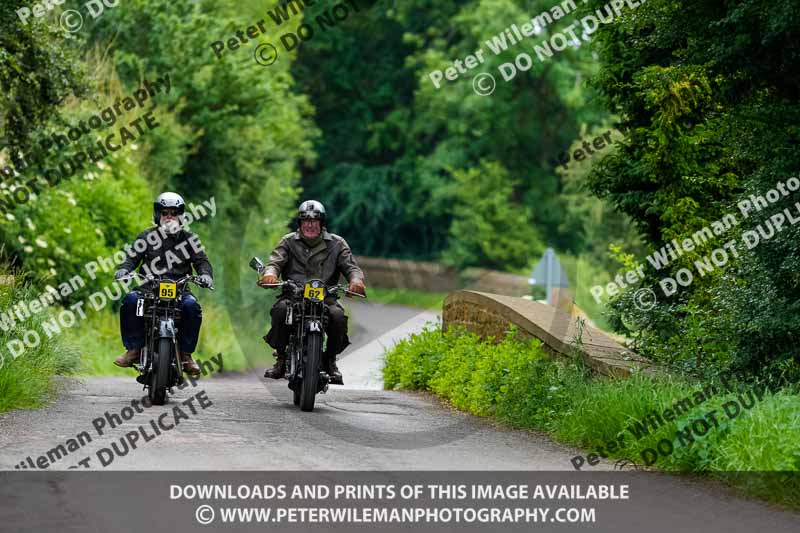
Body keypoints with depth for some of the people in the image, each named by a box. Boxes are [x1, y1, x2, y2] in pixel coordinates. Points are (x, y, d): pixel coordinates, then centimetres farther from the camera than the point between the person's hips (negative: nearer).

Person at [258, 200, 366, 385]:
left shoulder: (336, 244, 11)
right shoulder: (289, 242, 11)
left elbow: (351, 266, 1)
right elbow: (275, 262, -3)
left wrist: (356, 279, -24)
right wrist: (270, 273, -29)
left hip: (325, 295, 0)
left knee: (338, 316, -32)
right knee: (280, 310, -34)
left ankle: (330, 360, -5)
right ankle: (281, 358, -13)